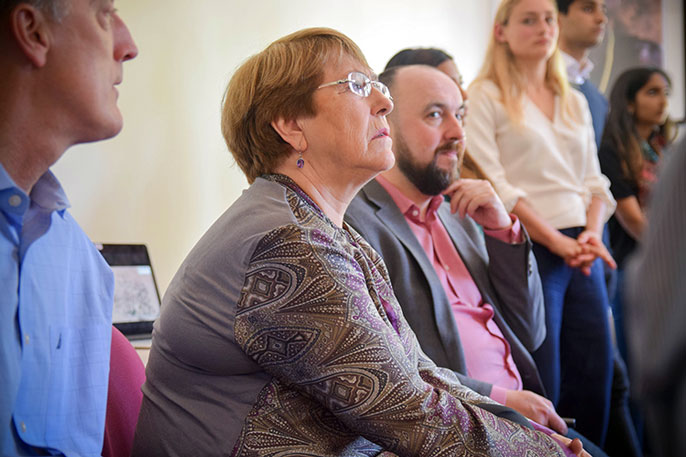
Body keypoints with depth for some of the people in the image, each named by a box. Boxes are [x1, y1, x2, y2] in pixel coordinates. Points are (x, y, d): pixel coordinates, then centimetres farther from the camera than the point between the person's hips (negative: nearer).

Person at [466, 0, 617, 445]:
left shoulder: (575, 102, 19)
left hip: (582, 254, 6)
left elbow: (594, 181, 17)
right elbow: (494, 186, -10)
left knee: (594, 382, 5)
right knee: (540, 391, -3)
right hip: (529, 253, -6)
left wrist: (592, 234, -3)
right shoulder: (486, 96, -1)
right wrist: (557, 242, -14)